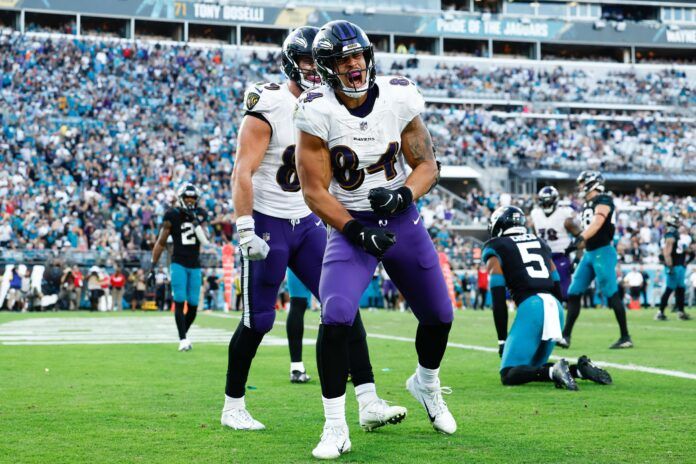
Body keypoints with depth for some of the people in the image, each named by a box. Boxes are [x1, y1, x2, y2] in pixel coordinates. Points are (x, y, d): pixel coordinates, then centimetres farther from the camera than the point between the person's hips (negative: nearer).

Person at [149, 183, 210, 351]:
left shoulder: (199, 214, 4)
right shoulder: (172, 216, -5)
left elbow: (205, 241, -5)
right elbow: (160, 244, -1)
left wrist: (196, 221, -17)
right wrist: (152, 267, -3)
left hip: (195, 266, 3)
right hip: (179, 264, -3)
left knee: (193, 305, 4)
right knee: (180, 302, -10)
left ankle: (184, 333, 24)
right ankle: (183, 339, -9)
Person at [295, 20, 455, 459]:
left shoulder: (398, 98, -9)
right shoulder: (318, 112, -15)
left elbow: (428, 166, -2)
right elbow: (315, 191, -13)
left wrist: (403, 196, -21)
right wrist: (357, 231, -22)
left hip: (403, 220, 3)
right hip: (350, 224, -3)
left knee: (439, 316, 13)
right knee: (336, 319, -22)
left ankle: (427, 383, 46)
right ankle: (336, 428, -8)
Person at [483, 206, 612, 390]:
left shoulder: (496, 249, 9)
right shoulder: (540, 243, 26)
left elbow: (498, 300, 2)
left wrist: (502, 340, 6)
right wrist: (553, 331, 30)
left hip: (531, 306, -6)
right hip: (555, 307, 6)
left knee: (509, 375, -3)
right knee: (532, 369, 20)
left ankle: (553, 372, -28)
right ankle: (580, 369, -1)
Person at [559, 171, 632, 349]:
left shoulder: (603, 200, -10)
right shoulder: (587, 205, 16)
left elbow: (597, 223, -25)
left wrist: (580, 239, -37)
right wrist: (576, 246, 17)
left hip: (603, 252, -9)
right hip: (589, 253, 9)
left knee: (612, 294, -7)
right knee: (574, 293, 5)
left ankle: (626, 337, 1)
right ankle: (566, 335, 8)